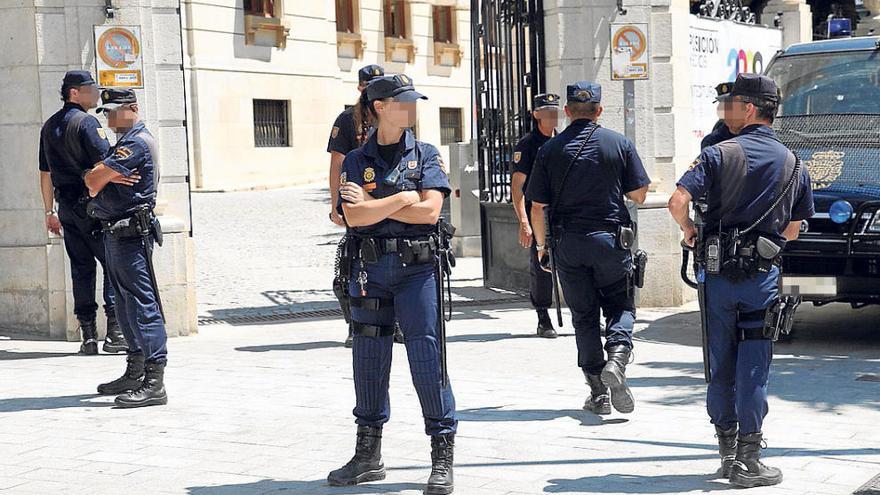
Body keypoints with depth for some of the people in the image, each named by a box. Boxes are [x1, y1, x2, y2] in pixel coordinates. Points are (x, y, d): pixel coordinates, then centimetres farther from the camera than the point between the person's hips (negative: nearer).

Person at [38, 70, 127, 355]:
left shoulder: (49, 126, 15)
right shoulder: (86, 122, -10)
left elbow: (45, 173, 18)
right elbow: (105, 164, -18)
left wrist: (50, 212, 22)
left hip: (67, 208, 7)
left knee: (81, 269, 9)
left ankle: (88, 336, 8)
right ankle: (114, 331, -7)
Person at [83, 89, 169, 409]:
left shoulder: (137, 143, -13)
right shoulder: (122, 143, 21)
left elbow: (94, 179, -16)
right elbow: (91, 179, 16)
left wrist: (96, 177, 6)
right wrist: (104, 178, -6)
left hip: (131, 235, -11)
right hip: (115, 235, 11)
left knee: (142, 305, -12)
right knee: (125, 305, 16)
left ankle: (154, 383, -13)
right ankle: (134, 375, 25)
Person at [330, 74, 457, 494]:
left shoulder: (426, 156, 5)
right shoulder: (356, 162, 8)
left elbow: (430, 210, -9)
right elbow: (353, 217, -6)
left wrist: (373, 203, -6)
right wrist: (402, 199, -9)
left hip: (417, 268, -2)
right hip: (370, 269, 2)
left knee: (426, 357, -6)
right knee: (368, 359, 8)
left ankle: (442, 459, 1)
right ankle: (368, 456, 21)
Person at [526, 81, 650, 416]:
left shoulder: (550, 150, 0)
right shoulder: (620, 144, -1)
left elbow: (537, 206, 0)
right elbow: (638, 194, 2)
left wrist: (541, 244, 14)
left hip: (568, 243, 1)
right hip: (611, 238, -1)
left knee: (583, 315, 9)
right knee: (620, 305, 12)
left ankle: (598, 392, 9)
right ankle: (617, 357, -18)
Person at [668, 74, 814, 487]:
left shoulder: (719, 154, -5)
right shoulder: (792, 164, 6)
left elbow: (678, 201, -17)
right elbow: (793, 230, 13)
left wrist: (690, 231, 2)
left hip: (717, 273, -1)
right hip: (763, 276, 1)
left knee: (721, 365, 10)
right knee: (753, 368, 3)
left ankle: (727, 453, 19)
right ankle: (747, 462, 3)